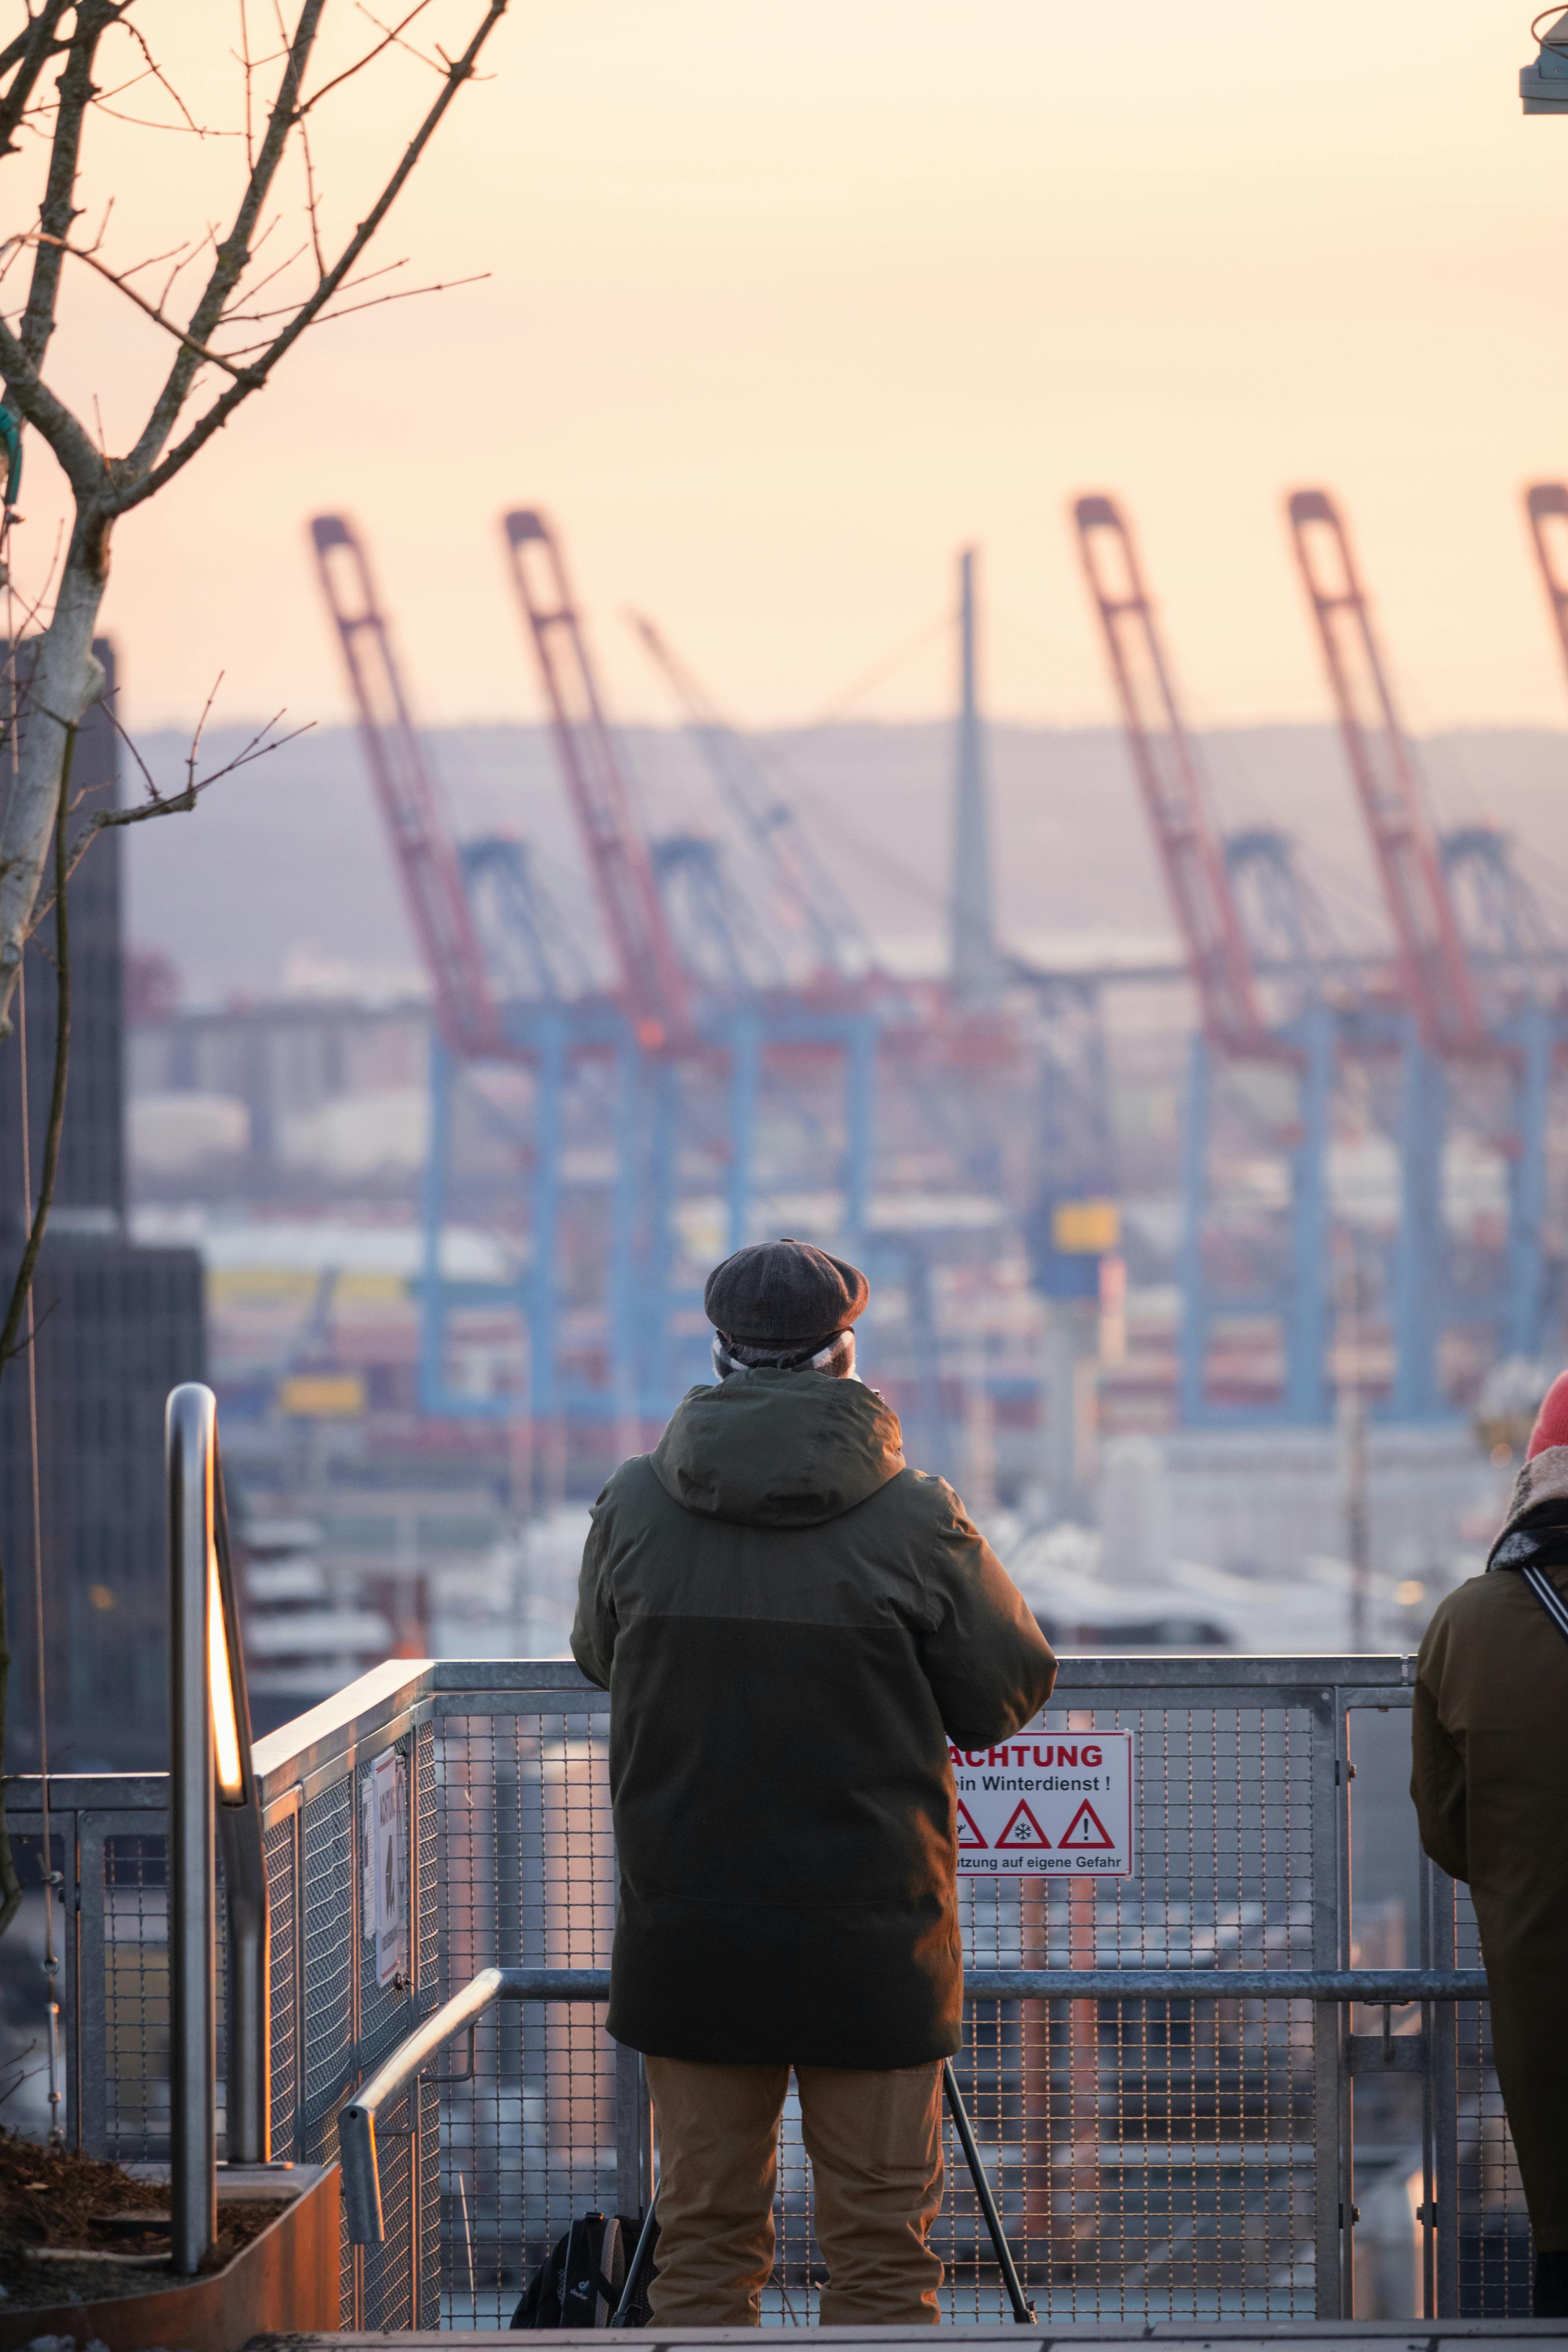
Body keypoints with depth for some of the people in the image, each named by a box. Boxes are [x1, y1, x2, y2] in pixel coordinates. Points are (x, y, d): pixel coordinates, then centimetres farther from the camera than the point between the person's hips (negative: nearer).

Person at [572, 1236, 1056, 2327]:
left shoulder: (634, 1505, -2)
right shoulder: (913, 1521, -11)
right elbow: (1011, 1694, -1)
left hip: (685, 1939, 3)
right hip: (870, 1947, -2)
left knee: (705, 2235, 8)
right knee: (882, 2242, 4)